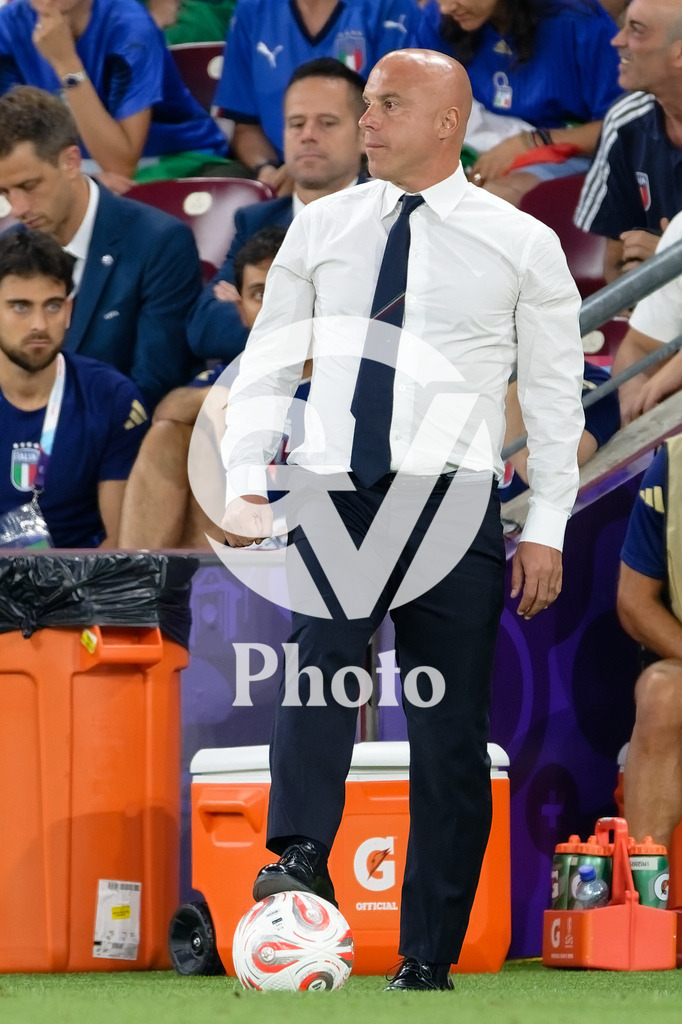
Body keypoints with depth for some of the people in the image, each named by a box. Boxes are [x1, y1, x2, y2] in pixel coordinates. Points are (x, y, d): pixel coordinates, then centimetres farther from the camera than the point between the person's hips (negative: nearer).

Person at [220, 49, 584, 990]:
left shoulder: (520, 244, 4)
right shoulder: (321, 229, 11)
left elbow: (556, 392, 6)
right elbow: (268, 362, 14)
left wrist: (546, 530, 1)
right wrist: (246, 478, 0)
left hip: (450, 503, -1)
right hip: (331, 492, 1)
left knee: (450, 737, -1)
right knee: (324, 641, -29)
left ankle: (429, 962, 4)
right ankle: (302, 859, -39)